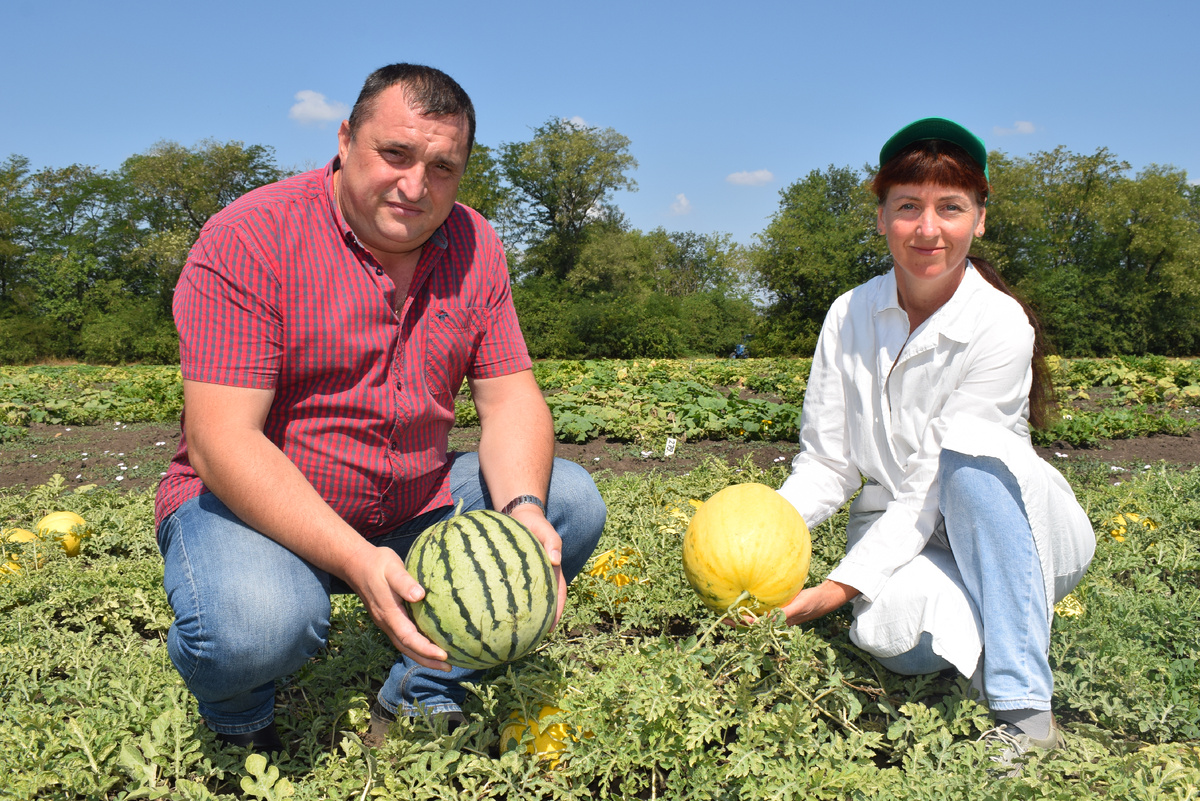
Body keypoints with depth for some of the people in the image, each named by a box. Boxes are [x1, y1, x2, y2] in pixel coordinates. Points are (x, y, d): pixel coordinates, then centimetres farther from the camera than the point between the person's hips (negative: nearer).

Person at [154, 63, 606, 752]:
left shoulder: (476, 248, -1)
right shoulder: (247, 240, -18)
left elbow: (509, 397, -2)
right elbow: (222, 441, -24)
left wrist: (522, 509, -25)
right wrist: (357, 562, -36)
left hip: (416, 506, 5)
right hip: (254, 505, -5)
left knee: (572, 502, -9)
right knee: (258, 624, -36)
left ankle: (422, 695, 3)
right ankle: (238, 720, 4)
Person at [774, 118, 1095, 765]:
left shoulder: (1001, 328, -16)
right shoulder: (851, 316, -3)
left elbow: (933, 485, -21)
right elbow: (827, 463, -2)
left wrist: (841, 586, -27)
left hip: (1017, 530, -2)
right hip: (898, 530, 2)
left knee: (969, 459, -36)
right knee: (889, 632, -33)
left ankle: (1026, 708, -28)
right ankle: (998, 619, 2)